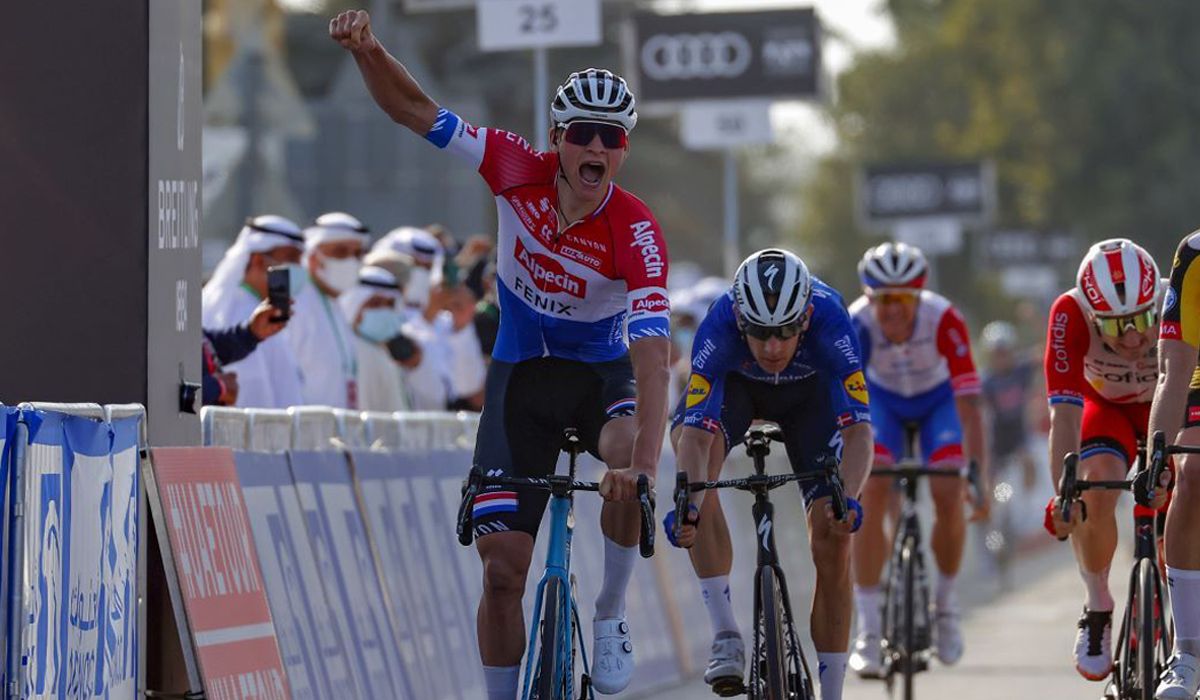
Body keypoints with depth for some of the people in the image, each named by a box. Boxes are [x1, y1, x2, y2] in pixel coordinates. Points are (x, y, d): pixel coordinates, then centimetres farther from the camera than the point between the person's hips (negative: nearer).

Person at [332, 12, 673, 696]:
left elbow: (652, 349, -38)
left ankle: (612, 619, -14)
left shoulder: (637, 232, -27)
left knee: (628, 461, -37)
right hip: (519, 376, 2)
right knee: (502, 565, -7)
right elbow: (416, 110, -13)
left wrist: (644, 462, -52)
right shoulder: (519, 171, -18)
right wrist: (368, 48, -34)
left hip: (602, 373, -2)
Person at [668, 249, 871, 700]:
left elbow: (858, 428, -42)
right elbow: (696, 431, -44)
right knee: (688, 442, -33)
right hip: (735, 383, 0)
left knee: (833, 541, -10)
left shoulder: (828, 318, -39)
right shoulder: (720, 323, -40)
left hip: (809, 389, 0)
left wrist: (848, 498, -60)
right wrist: (687, 502, -62)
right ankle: (725, 634, -29)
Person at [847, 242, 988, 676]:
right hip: (882, 400, 1)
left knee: (950, 498, -19)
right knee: (870, 497, -19)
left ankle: (946, 600, 8)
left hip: (938, 400, -1)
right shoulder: (855, 325, -34)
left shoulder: (944, 320, -36)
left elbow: (968, 404, -37)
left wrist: (978, 475, -45)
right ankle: (868, 629, -14)